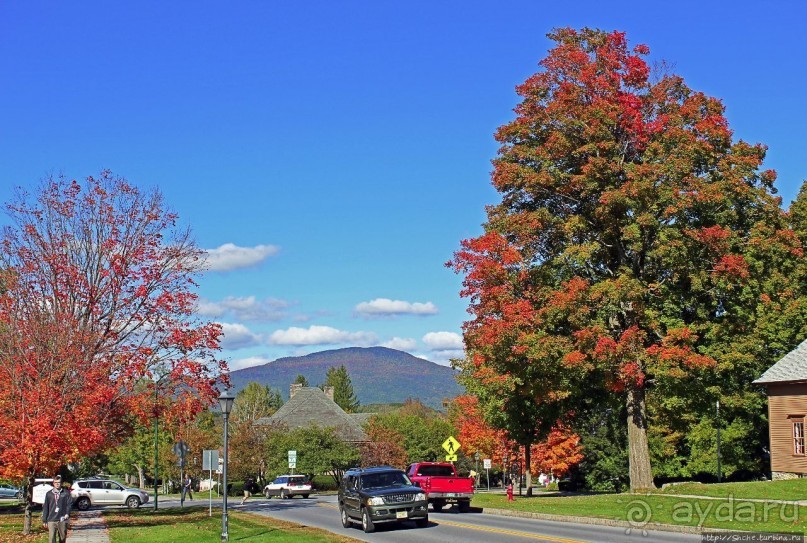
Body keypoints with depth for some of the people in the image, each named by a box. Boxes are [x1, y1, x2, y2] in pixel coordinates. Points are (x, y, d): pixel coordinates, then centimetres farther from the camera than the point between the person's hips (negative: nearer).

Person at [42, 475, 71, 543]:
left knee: (63, 537, 10)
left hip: (62, 520, 0)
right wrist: (44, 520, 7)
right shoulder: (49, 494, 8)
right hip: (51, 520, 0)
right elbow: (45, 508, 9)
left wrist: (67, 513, -16)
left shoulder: (66, 493, 4)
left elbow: (69, 503, -1)